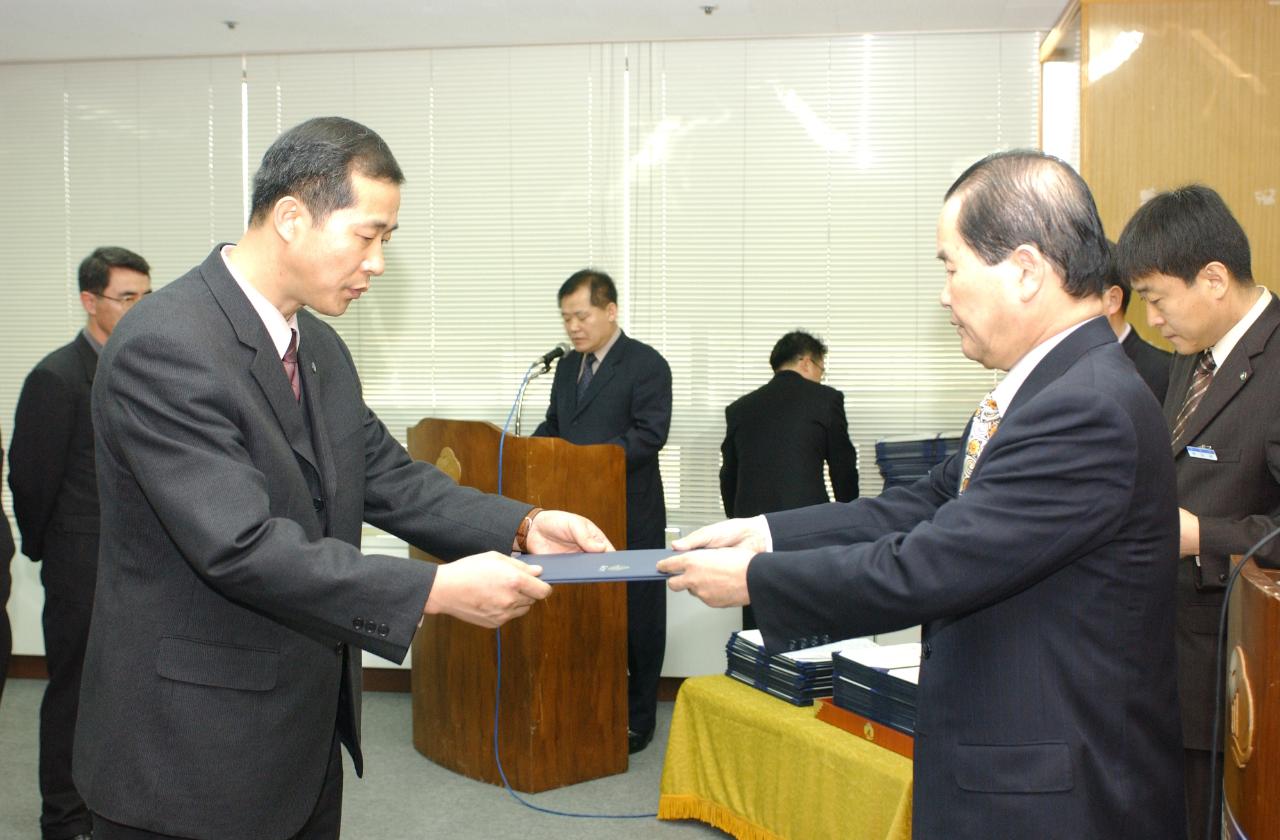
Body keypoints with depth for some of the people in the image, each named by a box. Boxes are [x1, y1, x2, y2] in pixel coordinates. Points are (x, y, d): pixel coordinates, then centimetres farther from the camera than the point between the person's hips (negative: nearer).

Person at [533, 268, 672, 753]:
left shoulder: (646, 364, -8)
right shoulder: (568, 365, 15)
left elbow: (650, 433, -18)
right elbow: (553, 426, 20)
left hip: (631, 517, -6)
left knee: (637, 618, 6)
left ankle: (638, 720, 18)